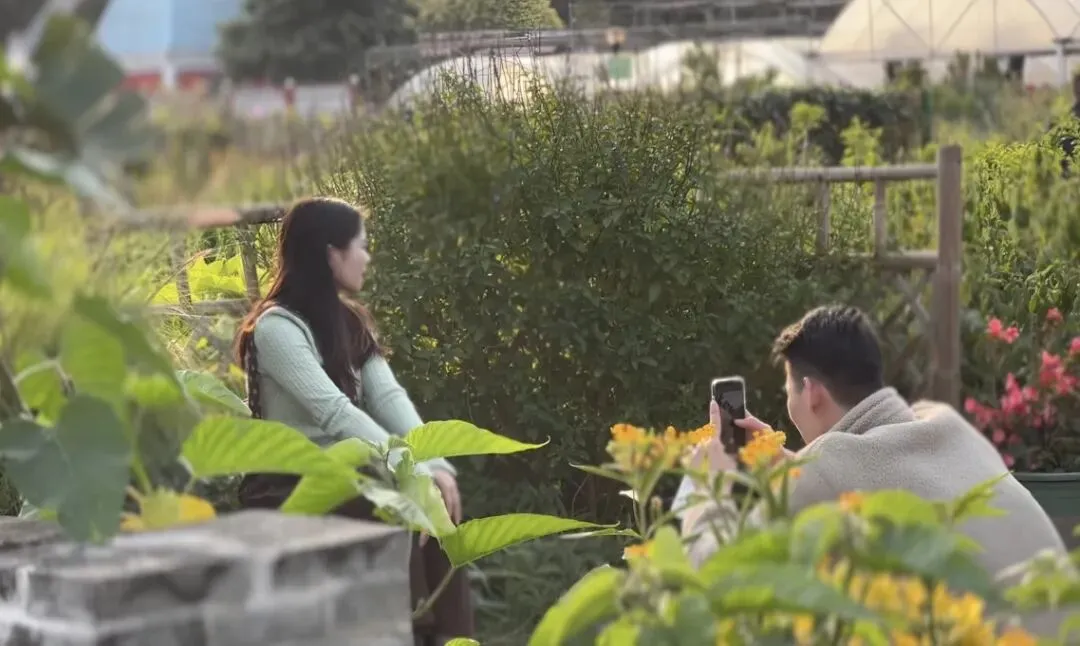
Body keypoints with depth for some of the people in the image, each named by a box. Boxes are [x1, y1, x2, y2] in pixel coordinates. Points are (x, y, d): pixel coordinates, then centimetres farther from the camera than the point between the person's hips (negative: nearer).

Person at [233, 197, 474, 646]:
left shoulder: (350, 323, 11)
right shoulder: (277, 327, -15)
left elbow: (389, 397, -4)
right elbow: (334, 413, -27)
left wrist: (435, 463, -21)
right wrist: (414, 472, -35)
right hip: (288, 488, -7)